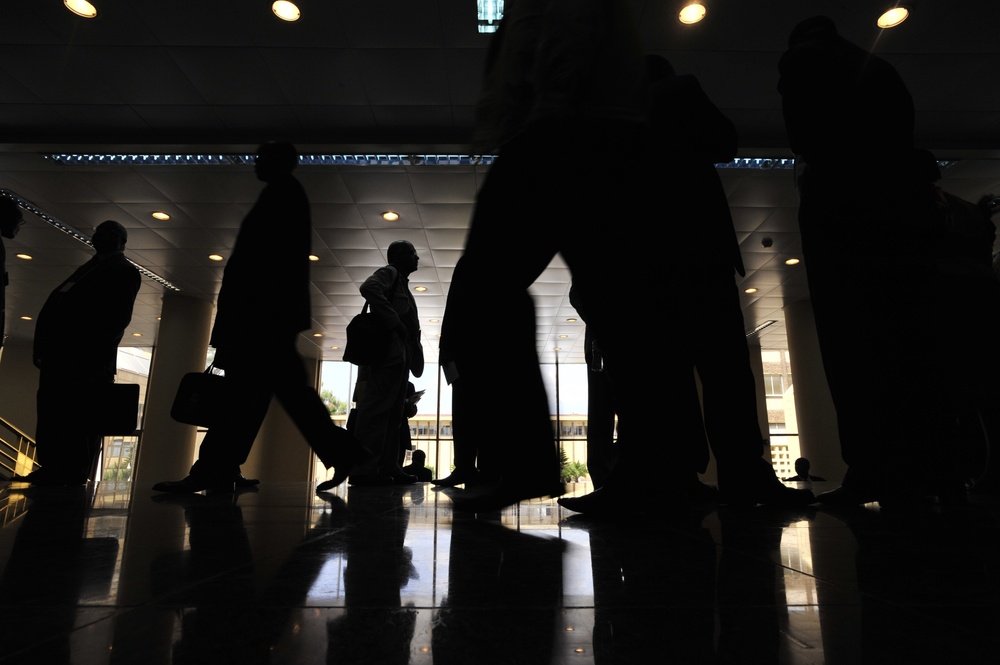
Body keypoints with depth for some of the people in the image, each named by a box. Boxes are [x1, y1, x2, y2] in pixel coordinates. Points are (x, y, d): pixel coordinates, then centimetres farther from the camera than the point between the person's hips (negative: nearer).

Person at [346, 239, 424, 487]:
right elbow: (369, 289, -19)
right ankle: (364, 470, -18)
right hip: (389, 350, -10)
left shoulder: (401, 283, 30)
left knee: (393, 412, 5)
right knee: (377, 407, -15)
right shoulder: (389, 272, 3)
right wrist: (396, 323, -18)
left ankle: (387, 469, 6)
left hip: (400, 355, 10)